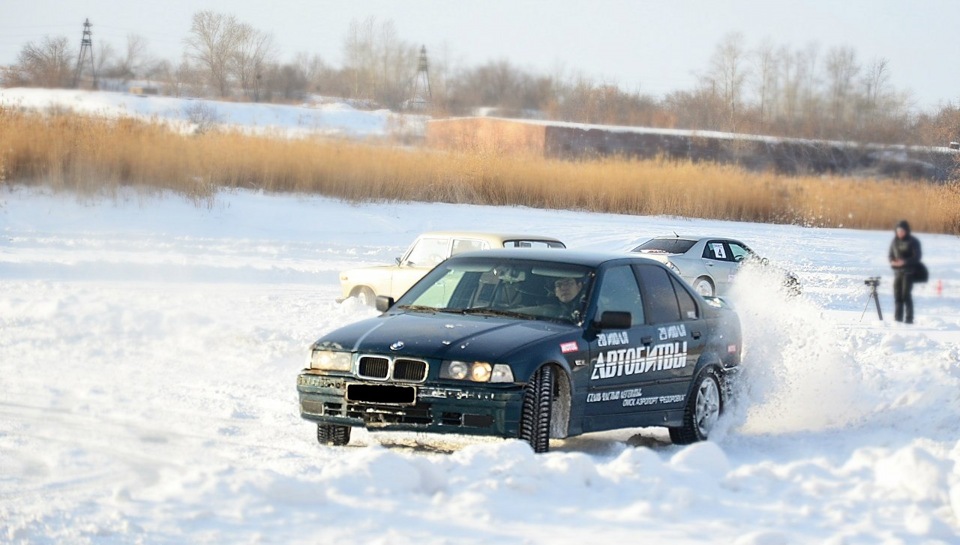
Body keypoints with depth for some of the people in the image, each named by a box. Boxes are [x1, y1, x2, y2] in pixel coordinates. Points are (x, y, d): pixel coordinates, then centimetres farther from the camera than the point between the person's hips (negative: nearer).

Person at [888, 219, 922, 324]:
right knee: (897, 294, 3)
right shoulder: (895, 241, 9)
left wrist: (904, 262, -22)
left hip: (909, 271, -5)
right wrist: (892, 261, -8)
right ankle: (898, 317, 10)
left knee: (906, 294, -11)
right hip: (897, 271, 5)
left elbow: (916, 257, -9)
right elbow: (891, 254, 15)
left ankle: (909, 318, -6)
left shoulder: (913, 242, -6)